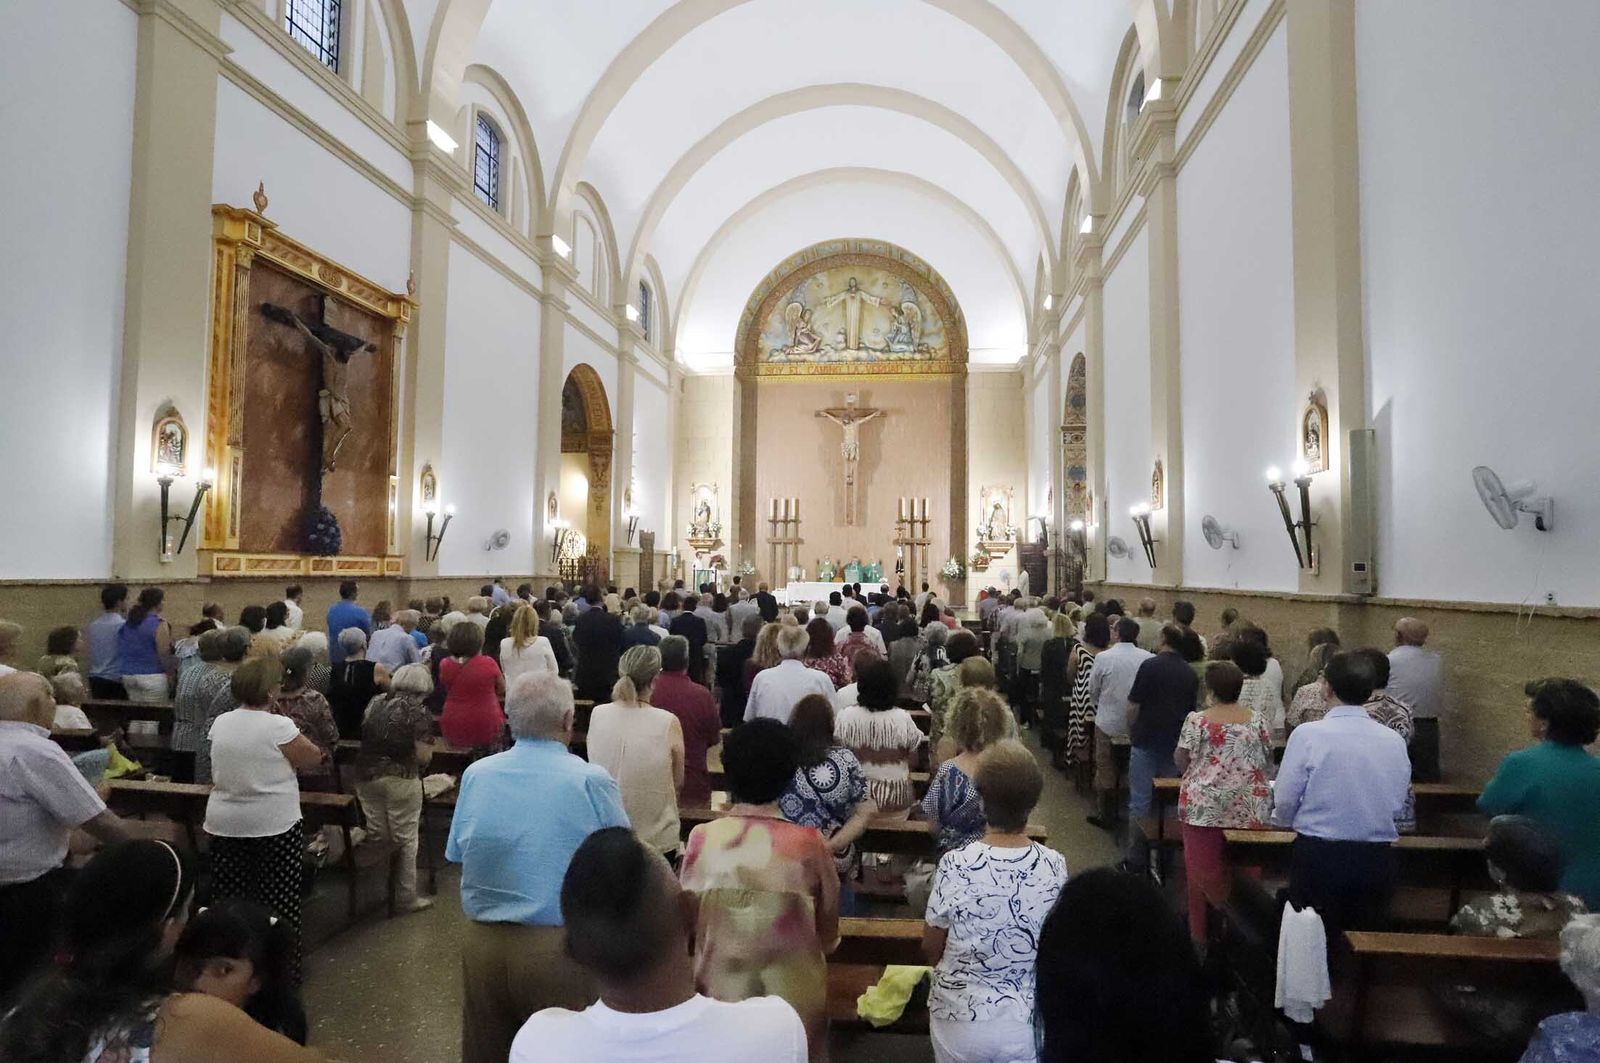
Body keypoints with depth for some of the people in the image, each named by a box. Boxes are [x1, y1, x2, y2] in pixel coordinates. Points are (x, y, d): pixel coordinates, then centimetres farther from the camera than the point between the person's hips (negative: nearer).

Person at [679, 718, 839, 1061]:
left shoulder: (702, 840, -16)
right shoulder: (808, 844, -20)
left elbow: (686, 920, -1)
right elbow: (829, 936, -6)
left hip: (720, 993, 2)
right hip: (793, 1000, -1)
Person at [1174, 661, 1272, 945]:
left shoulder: (1196, 720, -8)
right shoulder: (1256, 720, 0)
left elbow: (1180, 760, -4)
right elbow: (1268, 761, 8)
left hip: (1204, 806, -3)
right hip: (1248, 808, 3)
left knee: (1202, 868, 6)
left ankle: (1202, 932, 13)